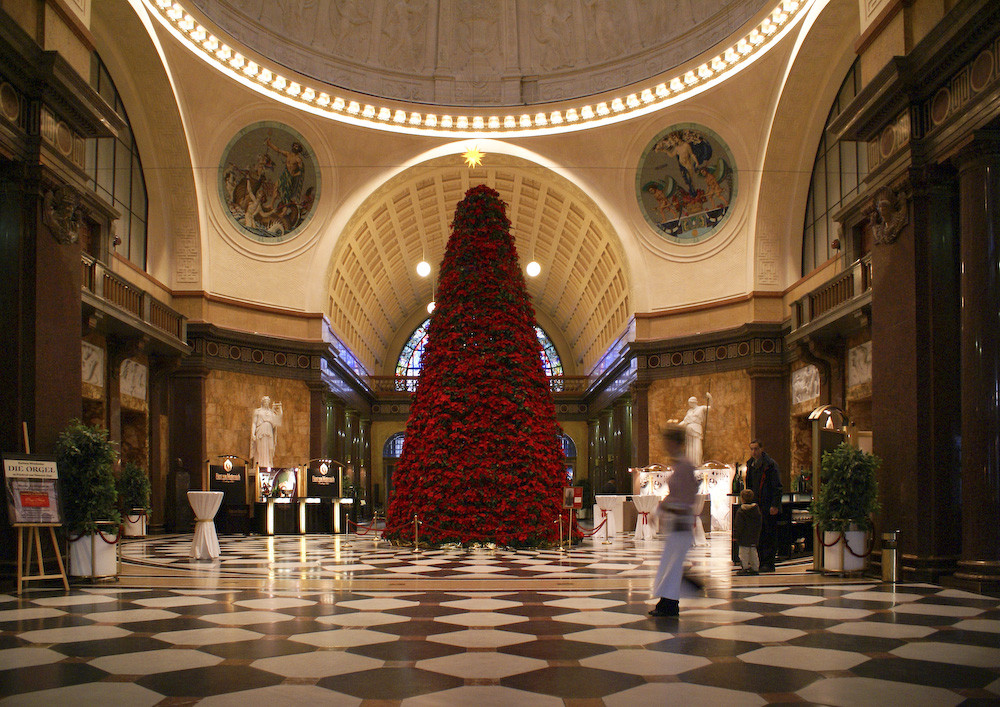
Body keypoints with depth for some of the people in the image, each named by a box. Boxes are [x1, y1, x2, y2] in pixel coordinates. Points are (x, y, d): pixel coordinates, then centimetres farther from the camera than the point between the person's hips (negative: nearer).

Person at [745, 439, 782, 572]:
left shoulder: (770, 464, -9)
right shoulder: (750, 465, 13)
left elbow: (777, 486, -11)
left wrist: (775, 505, -16)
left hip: (769, 507, -7)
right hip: (756, 506, 7)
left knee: (769, 535, -4)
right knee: (758, 535, 8)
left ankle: (768, 564, 0)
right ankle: (760, 562, 14)